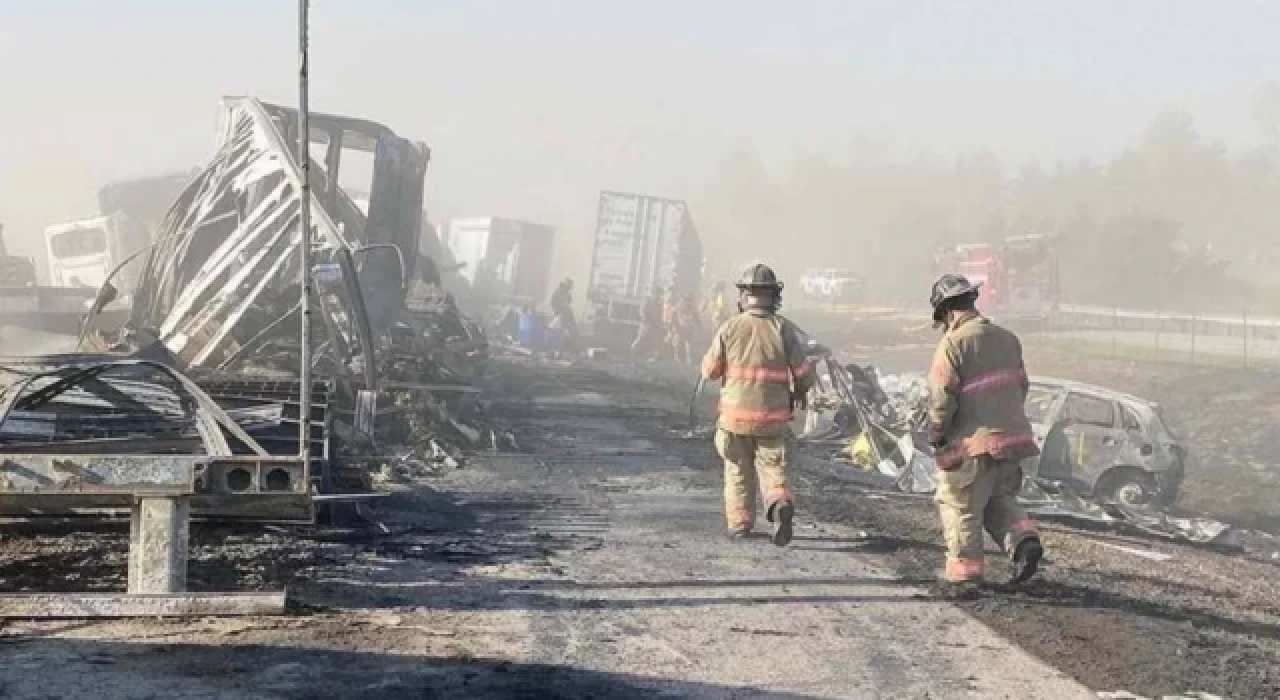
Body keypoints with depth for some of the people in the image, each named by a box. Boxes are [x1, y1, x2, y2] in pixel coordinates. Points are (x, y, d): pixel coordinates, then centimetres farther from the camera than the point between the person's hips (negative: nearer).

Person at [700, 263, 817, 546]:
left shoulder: (730, 328, -7)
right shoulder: (784, 329, -7)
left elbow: (710, 370, 0)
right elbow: (805, 372, -7)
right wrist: (800, 390, 14)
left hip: (735, 415, 0)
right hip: (772, 417, 0)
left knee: (739, 471, 17)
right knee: (772, 469, 9)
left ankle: (739, 522, 20)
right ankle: (780, 505, -18)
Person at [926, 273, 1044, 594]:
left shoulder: (953, 343, -14)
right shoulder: (1007, 339, 9)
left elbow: (942, 396, -17)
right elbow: (1021, 386, 16)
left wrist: (936, 435, -3)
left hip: (974, 442, -7)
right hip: (1013, 435, 7)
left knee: (962, 508, 6)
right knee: (1000, 498, 23)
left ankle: (963, 574, 10)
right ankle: (1024, 540, 1)